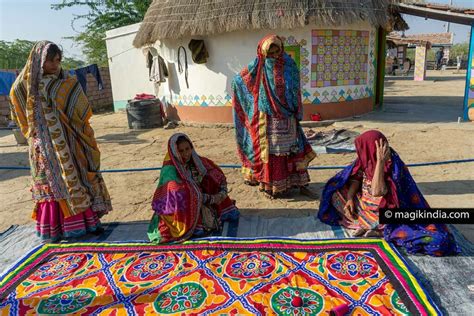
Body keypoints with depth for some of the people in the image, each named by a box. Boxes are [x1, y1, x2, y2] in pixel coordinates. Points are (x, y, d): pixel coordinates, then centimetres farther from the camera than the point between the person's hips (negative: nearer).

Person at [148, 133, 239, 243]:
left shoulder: (196, 161, -2)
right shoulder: (170, 170, -21)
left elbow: (218, 175, 5)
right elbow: (186, 194, -28)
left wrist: (223, 191, -13)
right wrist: (211, 198, -22)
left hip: (202, 203, 6)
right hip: (182, 209, -6)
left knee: (233, 214, 1)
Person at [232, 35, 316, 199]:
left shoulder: (290, 65, 3)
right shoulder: (258, 69, -3)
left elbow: (296, 91, 10)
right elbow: (237, 80, 10)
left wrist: (297, 114, 8)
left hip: (287, 119, 3)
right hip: (268, 120, -3)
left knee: (293, 150, 7)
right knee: (270, 151, 3)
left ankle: (299, 182, 17)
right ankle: (269, 185, 15)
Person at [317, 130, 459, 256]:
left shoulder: (393, 166, -29)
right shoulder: (368, 159, -8)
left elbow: (377, 192, -42)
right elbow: (356, 179, 3)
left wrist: (380, 161, -41)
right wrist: (349, 198, -13)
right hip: (364, 204, 7)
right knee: (335, 195, 2)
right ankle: (365, 224, -6)